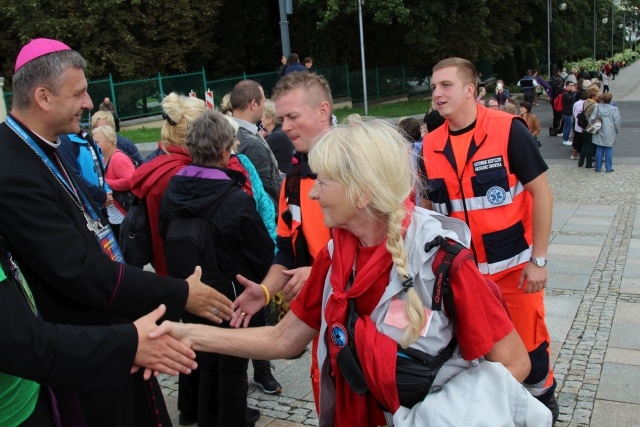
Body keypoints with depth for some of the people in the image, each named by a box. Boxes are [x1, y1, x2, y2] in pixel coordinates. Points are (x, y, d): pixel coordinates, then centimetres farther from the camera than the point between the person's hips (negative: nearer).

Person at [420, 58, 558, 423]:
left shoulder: (508, 130, -12)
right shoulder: (430, 146, -1)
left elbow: (541, 192, -10)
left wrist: (538, 259, -11)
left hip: (514, 264, -3)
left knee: (528, 340, 11)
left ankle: (542, 397, 39)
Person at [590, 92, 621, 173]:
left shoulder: (597, 107, -7)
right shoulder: (614, 109, -12)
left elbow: (592, 119, -5)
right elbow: (617, 121, -8)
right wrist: (617, 131, 7)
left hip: (599, 133, 2)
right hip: (609, 135, -2)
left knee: (599, 150, 9)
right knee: (609, 150, 6)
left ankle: (598, 167, 14)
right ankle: (609, 168, 11)